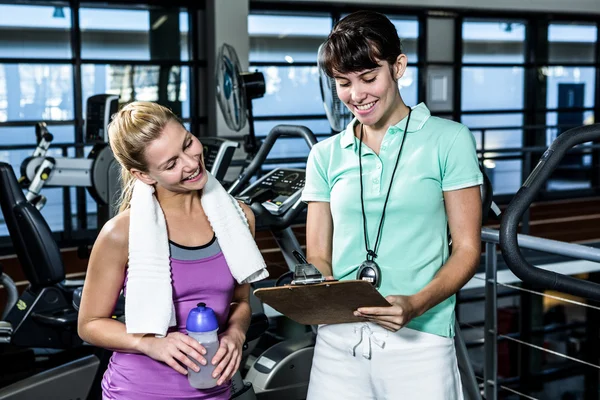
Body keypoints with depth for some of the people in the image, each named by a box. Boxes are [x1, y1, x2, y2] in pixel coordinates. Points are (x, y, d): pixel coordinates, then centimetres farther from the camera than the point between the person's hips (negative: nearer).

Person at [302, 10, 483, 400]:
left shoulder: (448, 140, 1)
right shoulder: (326, 155, 11)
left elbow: (467, 249, -2)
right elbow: (318, 256, 11)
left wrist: (415, 305, -18)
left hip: (419, 341, -3)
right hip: (338, 340, 3)